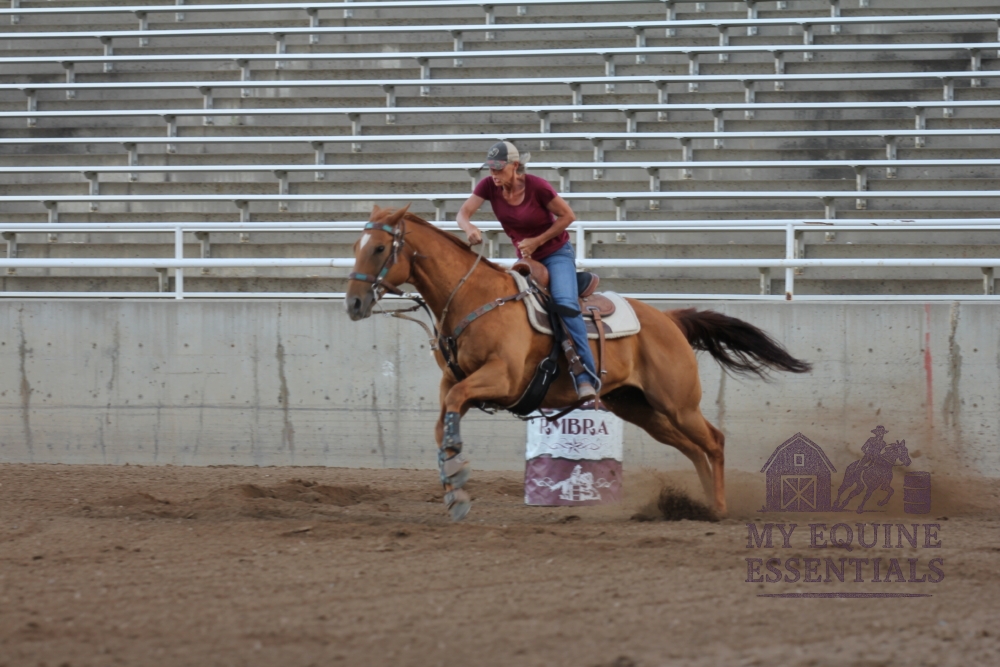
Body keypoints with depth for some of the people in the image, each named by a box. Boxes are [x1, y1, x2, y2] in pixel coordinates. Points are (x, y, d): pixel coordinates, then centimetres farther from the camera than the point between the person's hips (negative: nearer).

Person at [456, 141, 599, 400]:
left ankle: (586, 376, -31)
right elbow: (463, 213, -13)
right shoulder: (489, 187, -10)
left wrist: (537, 241, -19)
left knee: (565, 304, -27)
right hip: (525, 259, 7)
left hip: (556, 254, -7)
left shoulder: (536, 187, -23)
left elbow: (568, 216, -14)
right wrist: (469, 228, -37)